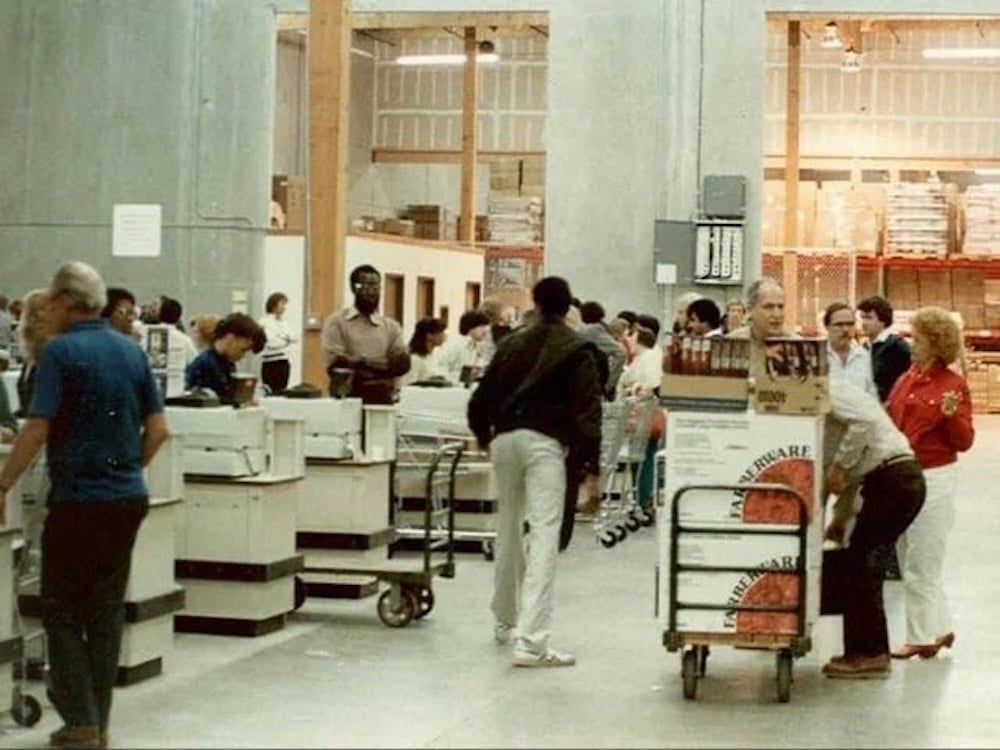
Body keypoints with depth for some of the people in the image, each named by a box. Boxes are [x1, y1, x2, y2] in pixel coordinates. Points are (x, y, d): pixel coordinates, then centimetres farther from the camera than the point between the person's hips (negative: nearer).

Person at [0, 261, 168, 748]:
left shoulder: (60, 352, -11)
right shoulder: (132, 352, 8)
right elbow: (158, 429, 8)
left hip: (78, 500, -6)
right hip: (128, 498, 6)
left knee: (63, 611, 4)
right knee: (107, 611, 11)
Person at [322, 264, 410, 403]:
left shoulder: (391, 326, 14)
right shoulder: (336, 322, 4)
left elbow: (402, 363, 0)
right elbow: (336, 364, -8)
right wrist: (385, 364, -8)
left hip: (382, 400, 3)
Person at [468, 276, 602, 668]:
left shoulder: (511, 344, 13)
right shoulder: (577, 350, 0)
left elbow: (482, 396, 17)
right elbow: (587, 408, -9)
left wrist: (483, 435, 35)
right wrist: (591, 464, -9)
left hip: (504, 439, 5)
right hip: (545, 443, -5)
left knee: (508, 529, 21)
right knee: (543, 536, -10)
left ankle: (505, 621, 36)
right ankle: (531, 642, -20)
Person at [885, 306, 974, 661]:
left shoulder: (953, 385, -8)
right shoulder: (906, 380, 8)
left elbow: (964, 442, -9)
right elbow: (890, 422, 18)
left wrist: (951, 415, -26)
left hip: (934, 480, -7)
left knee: (921, 565, 1)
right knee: (911, 560, 13)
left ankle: (923, 637, 12)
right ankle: (938, 629, 25)